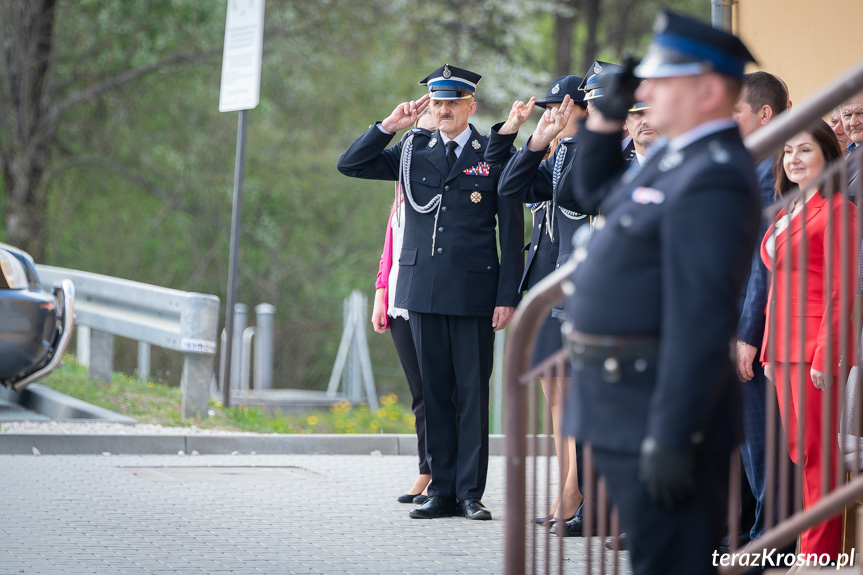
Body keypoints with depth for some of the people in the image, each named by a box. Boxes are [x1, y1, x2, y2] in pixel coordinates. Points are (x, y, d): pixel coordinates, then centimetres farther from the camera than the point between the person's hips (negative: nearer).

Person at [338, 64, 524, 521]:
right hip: (423, 290, 3)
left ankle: (470, 493, 3)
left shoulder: (494, 156, 2)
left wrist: (508, 296, -6)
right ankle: (442, 490, 11)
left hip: (473, 291, -3)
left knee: (472, 393, -1)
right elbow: (349, 165, 11)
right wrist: (389, 126, 1)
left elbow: (512, 232, 1)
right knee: (435, 393, 6)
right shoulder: (412, 152, 11)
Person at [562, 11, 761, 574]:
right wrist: (607, 115, 15)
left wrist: (672, 440, -27)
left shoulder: (714, 179, -20)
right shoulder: (680, 157, 12)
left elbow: (700, 321, -25)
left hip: (665, 409, -10)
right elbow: (597, 192, 31)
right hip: (629, 407, 10)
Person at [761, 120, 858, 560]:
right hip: (785, 349, 9)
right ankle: (814, 548, 13)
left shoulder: (836, 210, -9)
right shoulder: (787, 213, 18)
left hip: (816, 348, -9)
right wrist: (770, 348, 16)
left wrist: (825, 355, -18)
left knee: (816, 454, -6)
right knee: (796, 451, 8)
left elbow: (843, 288, -14)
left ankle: (820, 553, -2)